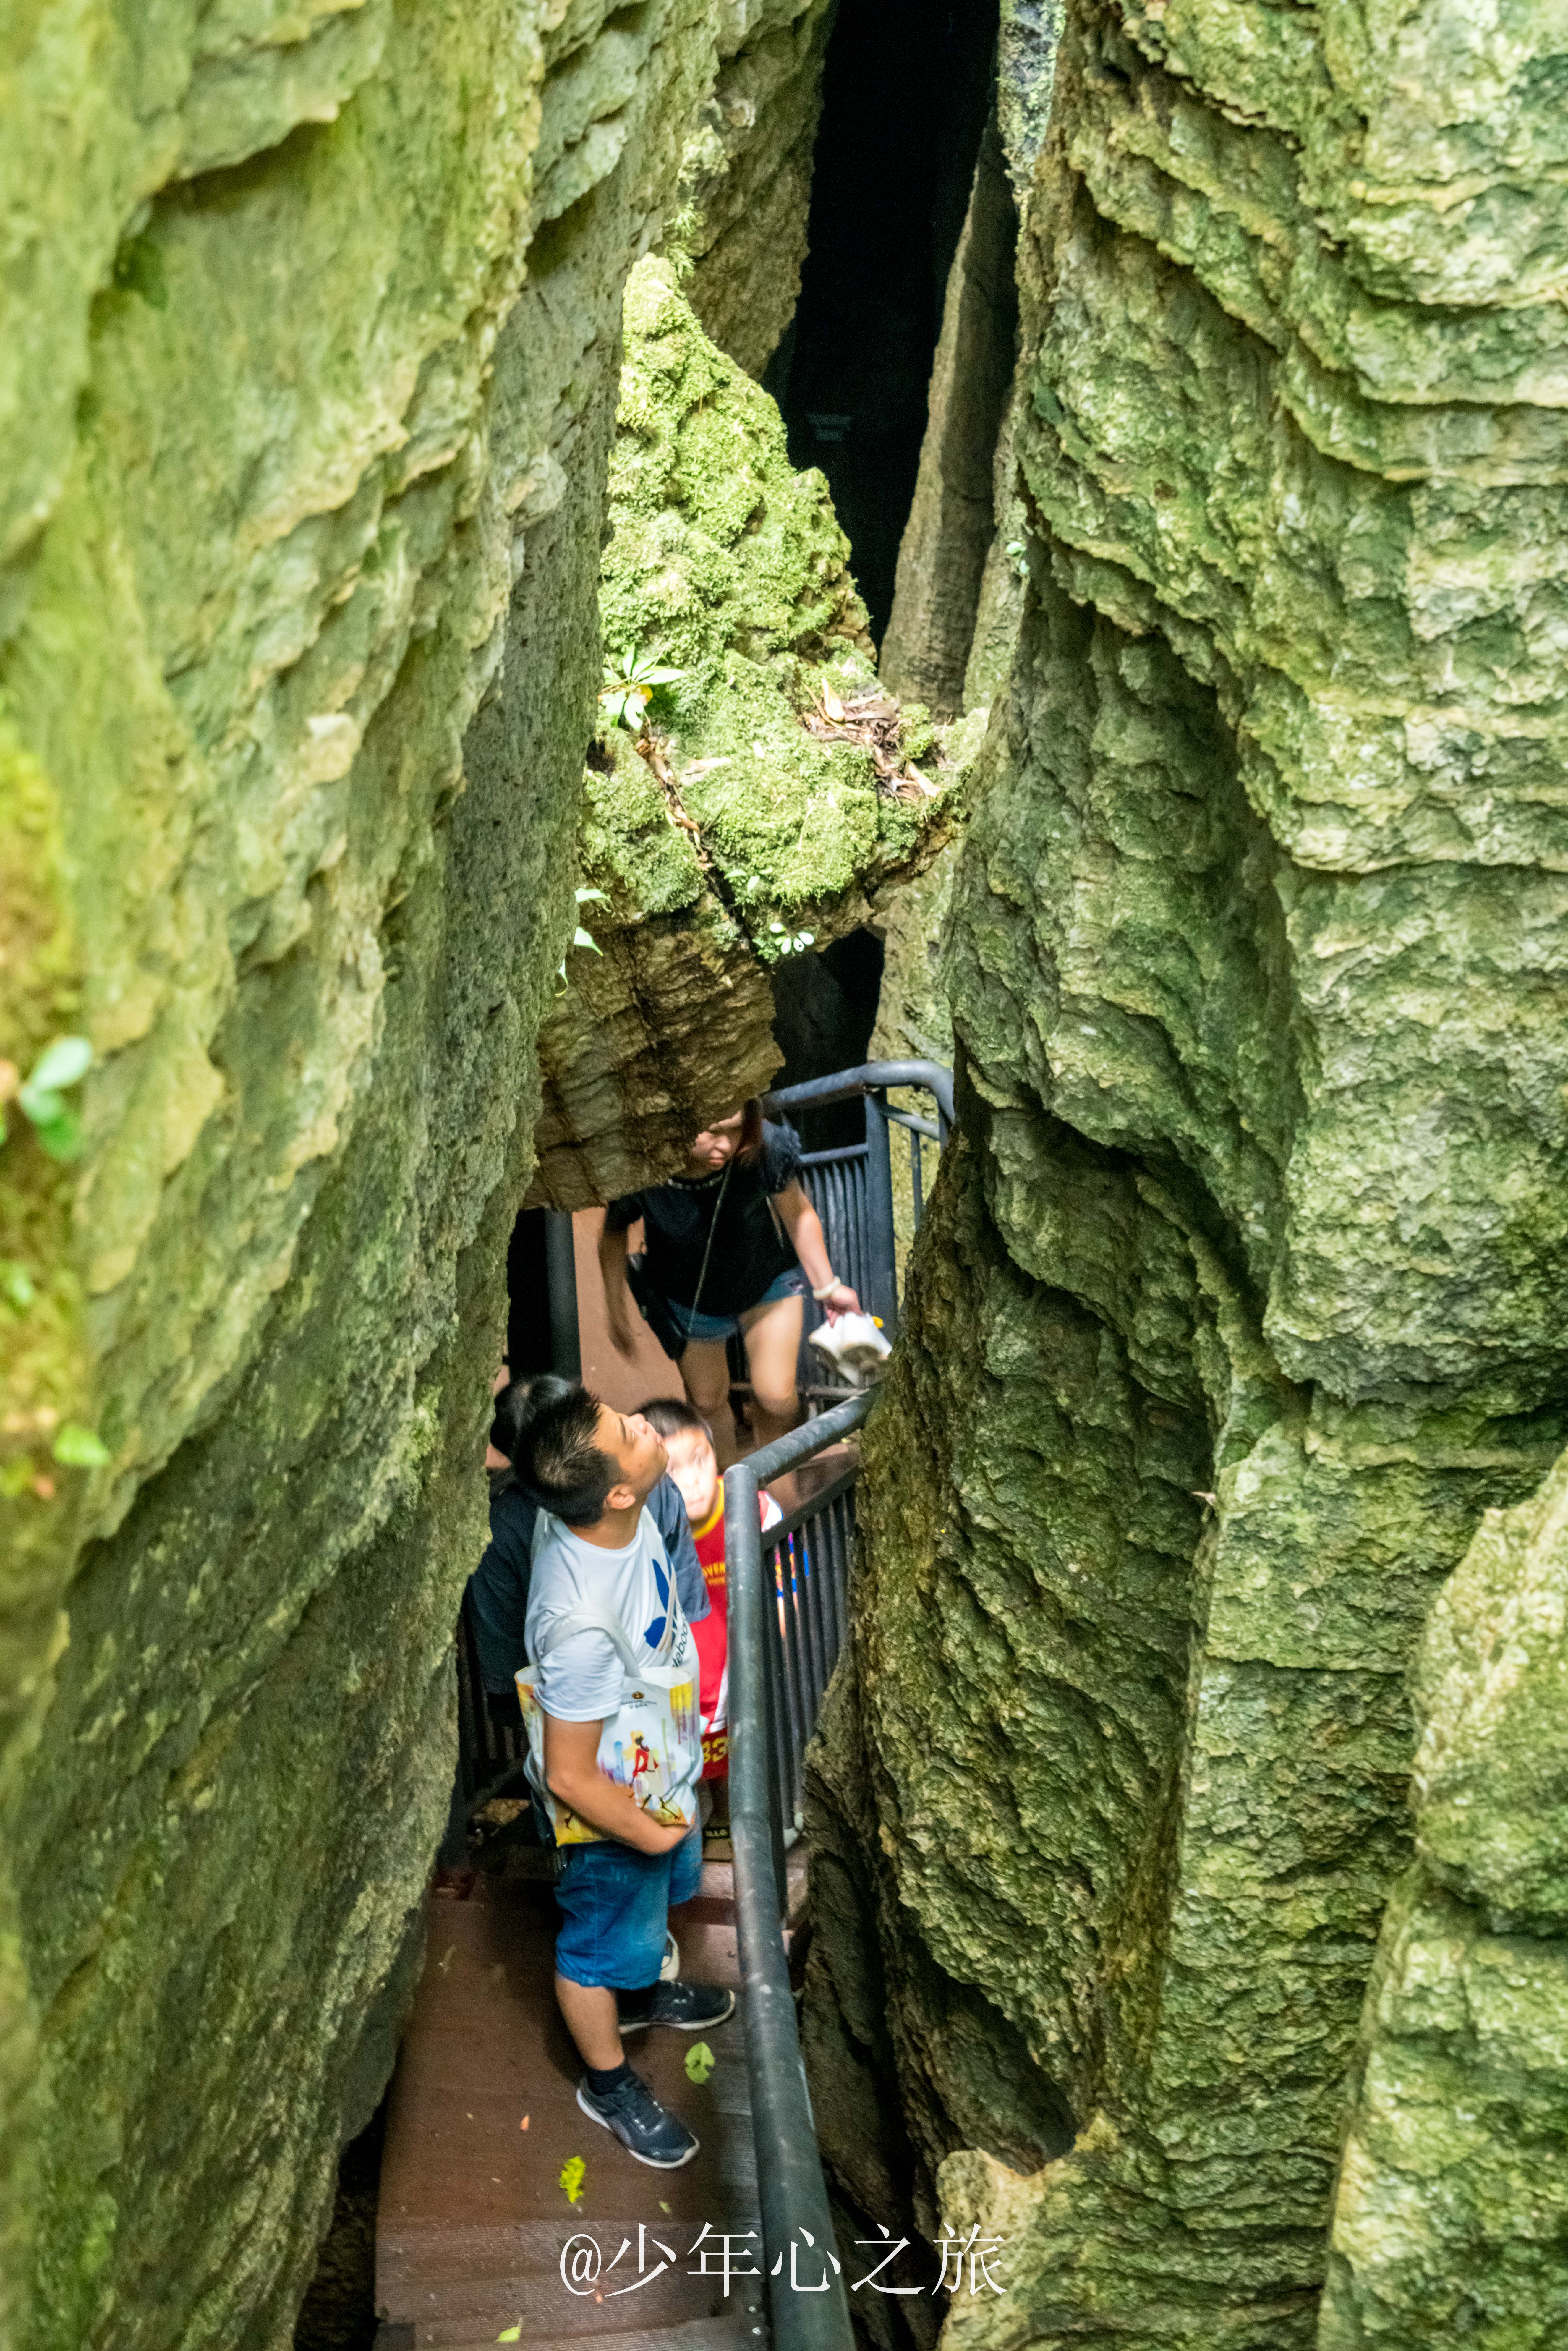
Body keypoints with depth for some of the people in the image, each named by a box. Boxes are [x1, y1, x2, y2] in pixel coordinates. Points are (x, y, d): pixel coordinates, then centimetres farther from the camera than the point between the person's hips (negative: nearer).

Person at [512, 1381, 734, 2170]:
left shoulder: (608, 1510, -24)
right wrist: (651, 1834, -15)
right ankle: (609, 2083, 50)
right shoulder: (582, 1621, -46)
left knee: (656, 1899, 34)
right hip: (613, 1806, -7)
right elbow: (571, 1779, -33)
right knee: (604, 1941, 22)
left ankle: (641, 1994, 64)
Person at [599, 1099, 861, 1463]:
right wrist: (616, 1308, -3)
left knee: (776, 1398, -4)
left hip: (767, 1279, 0)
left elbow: (798, 1214, -14)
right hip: (689, 1300, 0)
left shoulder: (766, 1149, -36)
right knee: (707, 1402, 17)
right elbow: (613, 1233, -12)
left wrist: (828, 1286, -4)